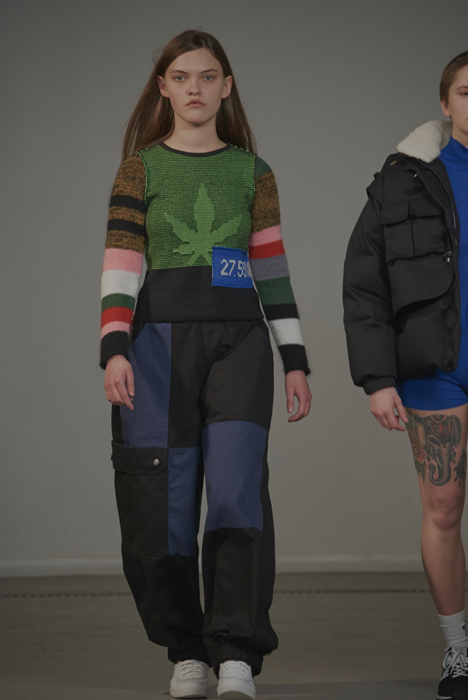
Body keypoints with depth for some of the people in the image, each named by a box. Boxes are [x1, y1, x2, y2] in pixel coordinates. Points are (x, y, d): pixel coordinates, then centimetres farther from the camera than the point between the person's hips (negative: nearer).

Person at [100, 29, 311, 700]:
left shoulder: (253, 173, 12)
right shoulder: (139, 169, 8)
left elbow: (272, 271, 12)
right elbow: (120, 265, 0)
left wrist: (295, 361, 7)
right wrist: (114, 350, -13)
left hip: (240, 341, 0)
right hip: (161, 339, 0)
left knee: (237, 488, -15)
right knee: (164, 502, -2)